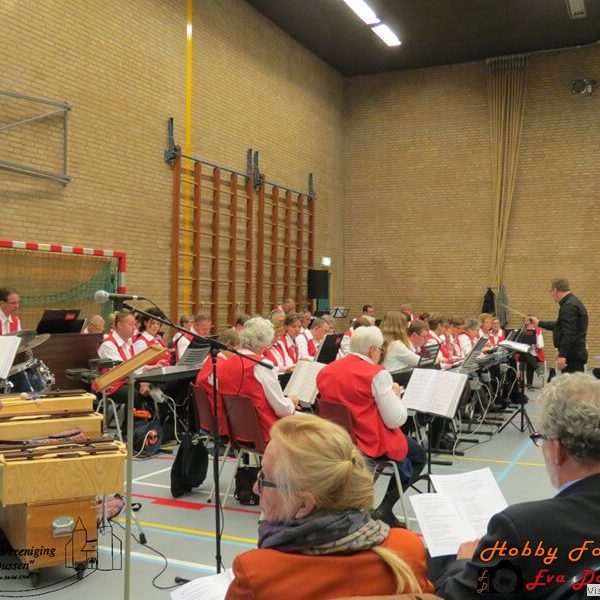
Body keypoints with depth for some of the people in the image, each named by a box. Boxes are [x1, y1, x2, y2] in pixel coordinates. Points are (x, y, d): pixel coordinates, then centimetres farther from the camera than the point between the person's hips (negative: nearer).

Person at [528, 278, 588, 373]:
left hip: (572, 356, -10)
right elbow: (561, 325, 30)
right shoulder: (574, 302, 18)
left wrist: (562, 355, -26)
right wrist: (539, 323, 37)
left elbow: (569, 334, -24)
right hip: (575, 354, 10)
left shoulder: (569, 306, -17)